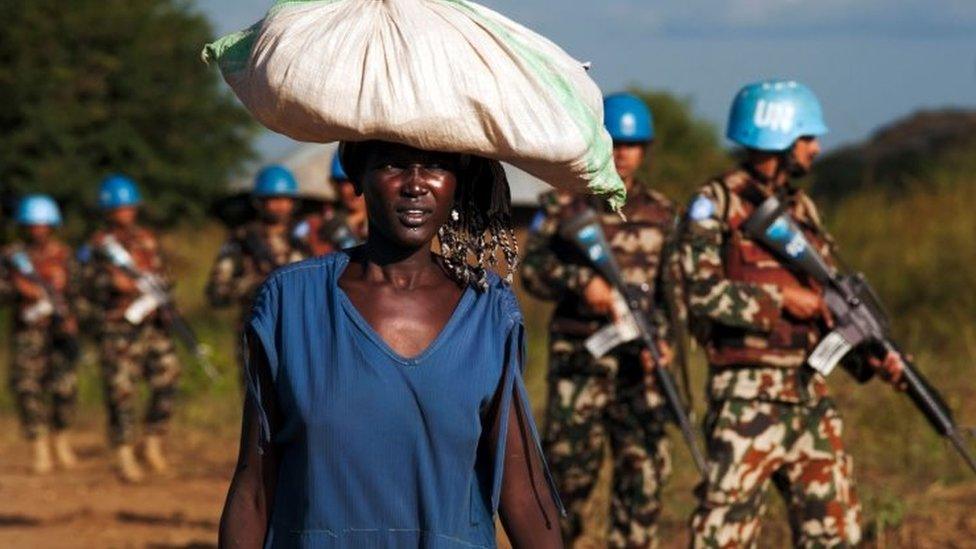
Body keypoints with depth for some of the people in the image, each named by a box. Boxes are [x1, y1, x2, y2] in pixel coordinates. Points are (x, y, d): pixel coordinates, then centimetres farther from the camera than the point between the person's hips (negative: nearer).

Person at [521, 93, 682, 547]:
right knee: (570, 464, -5)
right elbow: (533, 267, -5)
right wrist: (581, 282, -22)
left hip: (641, 361, 3)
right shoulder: (564, 205, 4)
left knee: (643, 469, 0)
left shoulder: (661, 214, 12)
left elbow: (675, 285, 12)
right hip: (580, 359, -3)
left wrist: (662, 336, -5)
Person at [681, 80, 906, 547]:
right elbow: (702, 293, -17)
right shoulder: (716, 205, -6)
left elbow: (831, 299, 17)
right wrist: (781, 298, -15)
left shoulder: (802, 209, 15)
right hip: (747, 396, -7)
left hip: (809, 395, 7)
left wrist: (871, 354, 2)